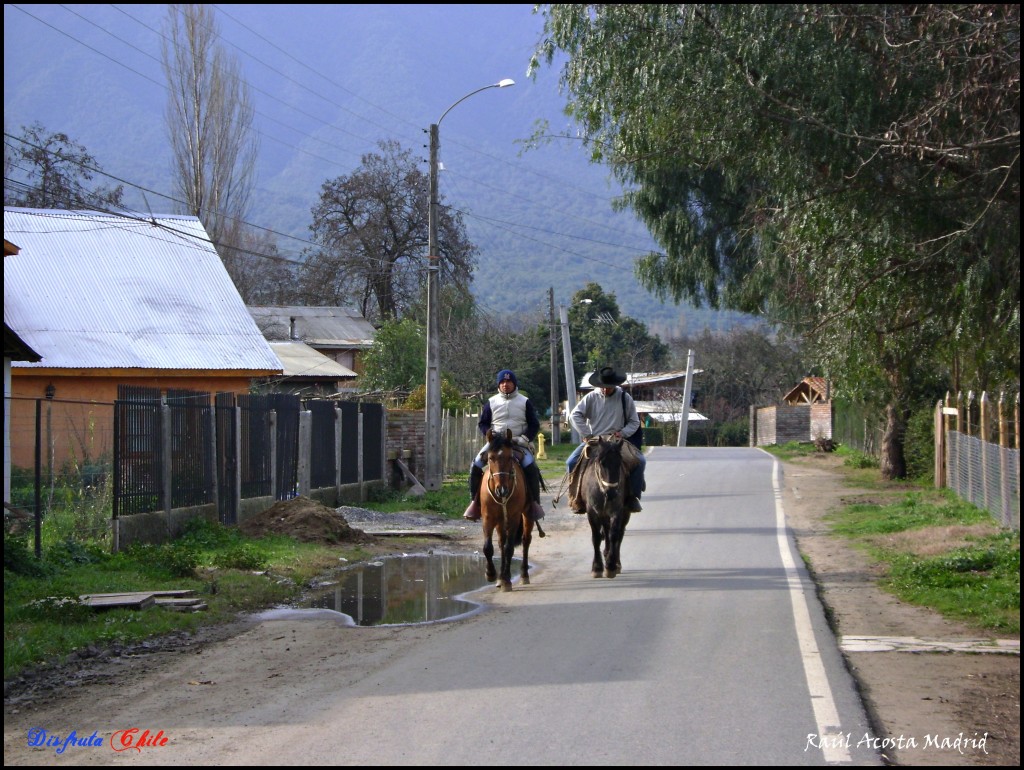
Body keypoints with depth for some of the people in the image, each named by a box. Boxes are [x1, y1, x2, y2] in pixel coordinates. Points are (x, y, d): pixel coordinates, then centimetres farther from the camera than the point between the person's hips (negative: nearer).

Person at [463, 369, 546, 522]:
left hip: (518, 443, -2)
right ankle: (475, 501, -10)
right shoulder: (491, 402, 9)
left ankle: (535, 503, -17)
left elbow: (534, 424, 6)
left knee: (531, 468, -28)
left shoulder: (524, 402, 6)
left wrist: (525, 438, -10)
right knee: (475, 466, -19)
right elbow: (482, 423, 13)